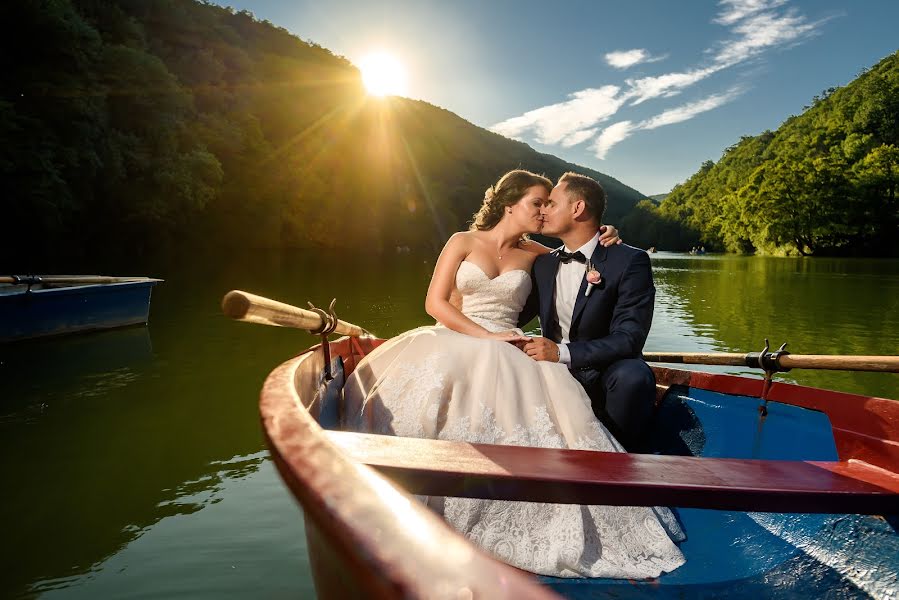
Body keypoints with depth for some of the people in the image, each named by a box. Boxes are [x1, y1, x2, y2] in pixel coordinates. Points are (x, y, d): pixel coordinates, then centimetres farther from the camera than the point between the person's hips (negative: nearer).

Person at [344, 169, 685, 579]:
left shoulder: (533, 254, 13)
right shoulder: (463, 242, 7)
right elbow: (435, 303, -1)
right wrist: (487, 336, -14)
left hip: (508, 352, 1)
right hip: (458, 342, -1)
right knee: (430, 382, -36)